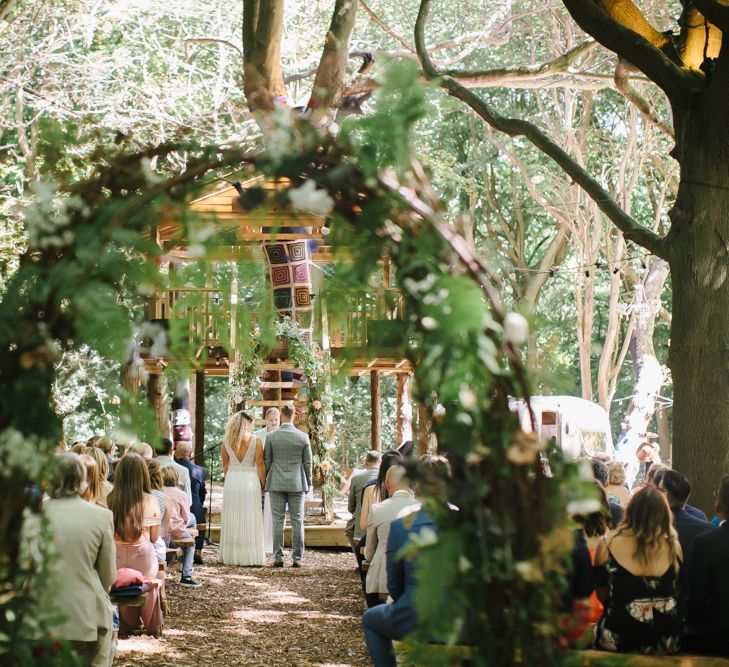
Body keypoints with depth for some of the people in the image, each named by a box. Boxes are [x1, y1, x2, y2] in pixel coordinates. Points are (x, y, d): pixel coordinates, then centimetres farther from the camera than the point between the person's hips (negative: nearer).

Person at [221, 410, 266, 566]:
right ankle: (250, 557, 1)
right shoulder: (256, 441, -7)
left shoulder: (227, 441, 3)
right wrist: (262, 484, 4)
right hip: (250, 480, -3)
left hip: (231, 480, 3)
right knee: (250, 520, 1)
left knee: (232, 520, 9)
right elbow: (259, 464, -6)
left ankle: (231, 556, 11)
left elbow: (225, 464, 9)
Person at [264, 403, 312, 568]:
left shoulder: (271, 436, -4)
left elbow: (266, 461, 0)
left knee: (278, 521, 4)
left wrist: (263, 481, 12)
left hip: (276, 484, 0)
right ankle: (297, 558, 2)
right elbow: (307, 462, 2)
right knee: (297, 521, 4)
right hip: (297, 484, 0)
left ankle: (278, 557, 2)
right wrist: (308, 483, 13)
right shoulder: (303, 437, -3)